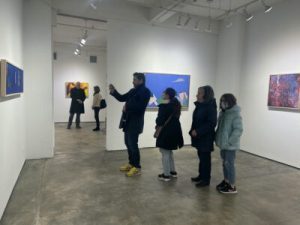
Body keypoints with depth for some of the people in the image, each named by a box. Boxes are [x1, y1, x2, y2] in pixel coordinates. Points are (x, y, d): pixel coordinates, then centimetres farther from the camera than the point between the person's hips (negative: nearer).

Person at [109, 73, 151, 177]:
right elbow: (122, 98, 19)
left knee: (133, 144, -4)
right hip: (128, 120, 8)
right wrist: (113, 91, 5)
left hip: (135, 121, -8)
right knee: (128, 143, 14)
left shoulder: (145, 91, -10)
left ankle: (137, 167, 9)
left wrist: (127, 107, -14)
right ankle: (131, 163, 28)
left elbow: (140, 106, -22)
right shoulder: (133, 90, 15)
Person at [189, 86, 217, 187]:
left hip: (206, 138, -8)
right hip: (199, 137, 8)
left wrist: (198, 131, -21)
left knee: (205, 158, 2)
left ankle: (206, 179, 14)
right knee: (201, 157, 17)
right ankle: (201, 175, 30)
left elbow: (211, 123, -21)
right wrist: (193, 131, 4)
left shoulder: (210, 107, -16)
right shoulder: (200, 105, 10)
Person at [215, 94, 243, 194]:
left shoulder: (235, 114, -16)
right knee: (224, 163, 17)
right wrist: (218, 139, 11)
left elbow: (238, 130, -21)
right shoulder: (223, 113, 10)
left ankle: (232, 186, 10)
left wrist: (229, 141, -22)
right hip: (223, 144, 8)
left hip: (230, 145, -8)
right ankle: (226, 181, 32)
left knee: (229, 164, -1)